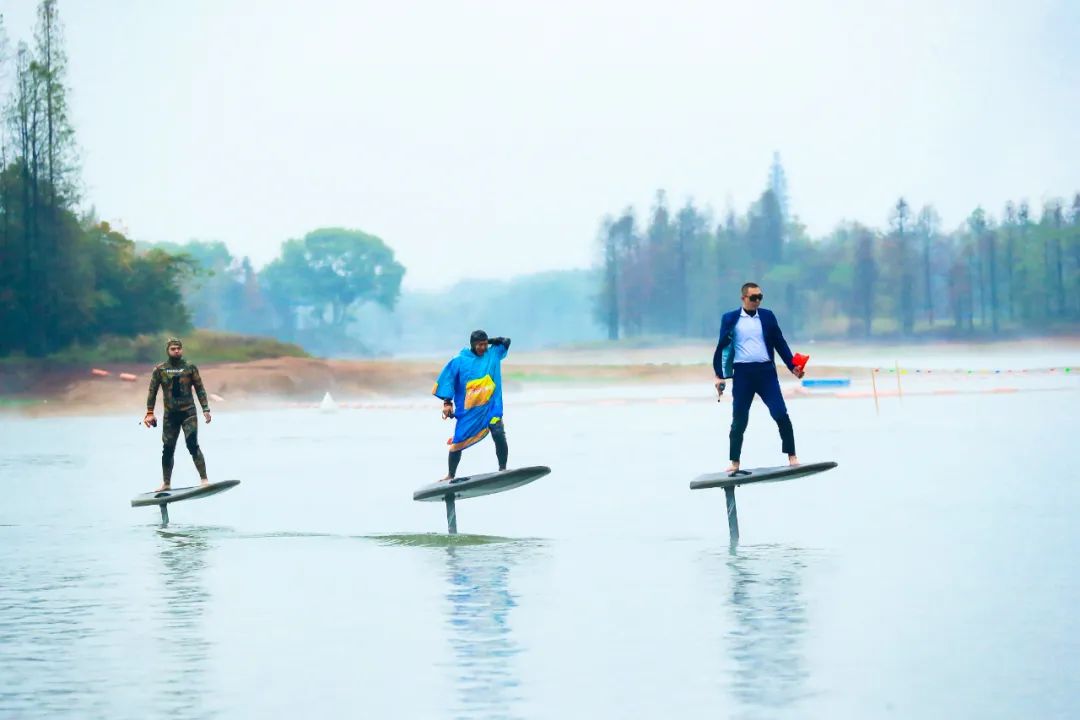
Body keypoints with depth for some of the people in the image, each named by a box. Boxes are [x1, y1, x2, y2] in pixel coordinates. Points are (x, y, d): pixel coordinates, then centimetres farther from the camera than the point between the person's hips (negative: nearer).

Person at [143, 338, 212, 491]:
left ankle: (204, 479, -14)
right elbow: (152, 392, 7)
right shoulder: (160, 370, 4)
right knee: (168, 450, 5)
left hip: (188, 412, -2)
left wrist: (205, 409, -1)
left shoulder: (190, 368, 3)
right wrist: (149, 413, -1)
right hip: (170, 414, 2)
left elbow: (200, 389, 6)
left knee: (192, 444, -15)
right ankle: (166, 483, 16)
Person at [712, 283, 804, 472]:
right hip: (743, 372, -1)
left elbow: (779, 342, 11)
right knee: (739, 420, 3)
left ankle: (792, 456, 1)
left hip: (766, 371, 1)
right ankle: (734, 462, 13)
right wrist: (719, 376, 0)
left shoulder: (767, 316, 10)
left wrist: (793, 366, 2)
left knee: (781, 414, -8)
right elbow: (722, 347, 6)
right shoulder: (730, 319, 5)